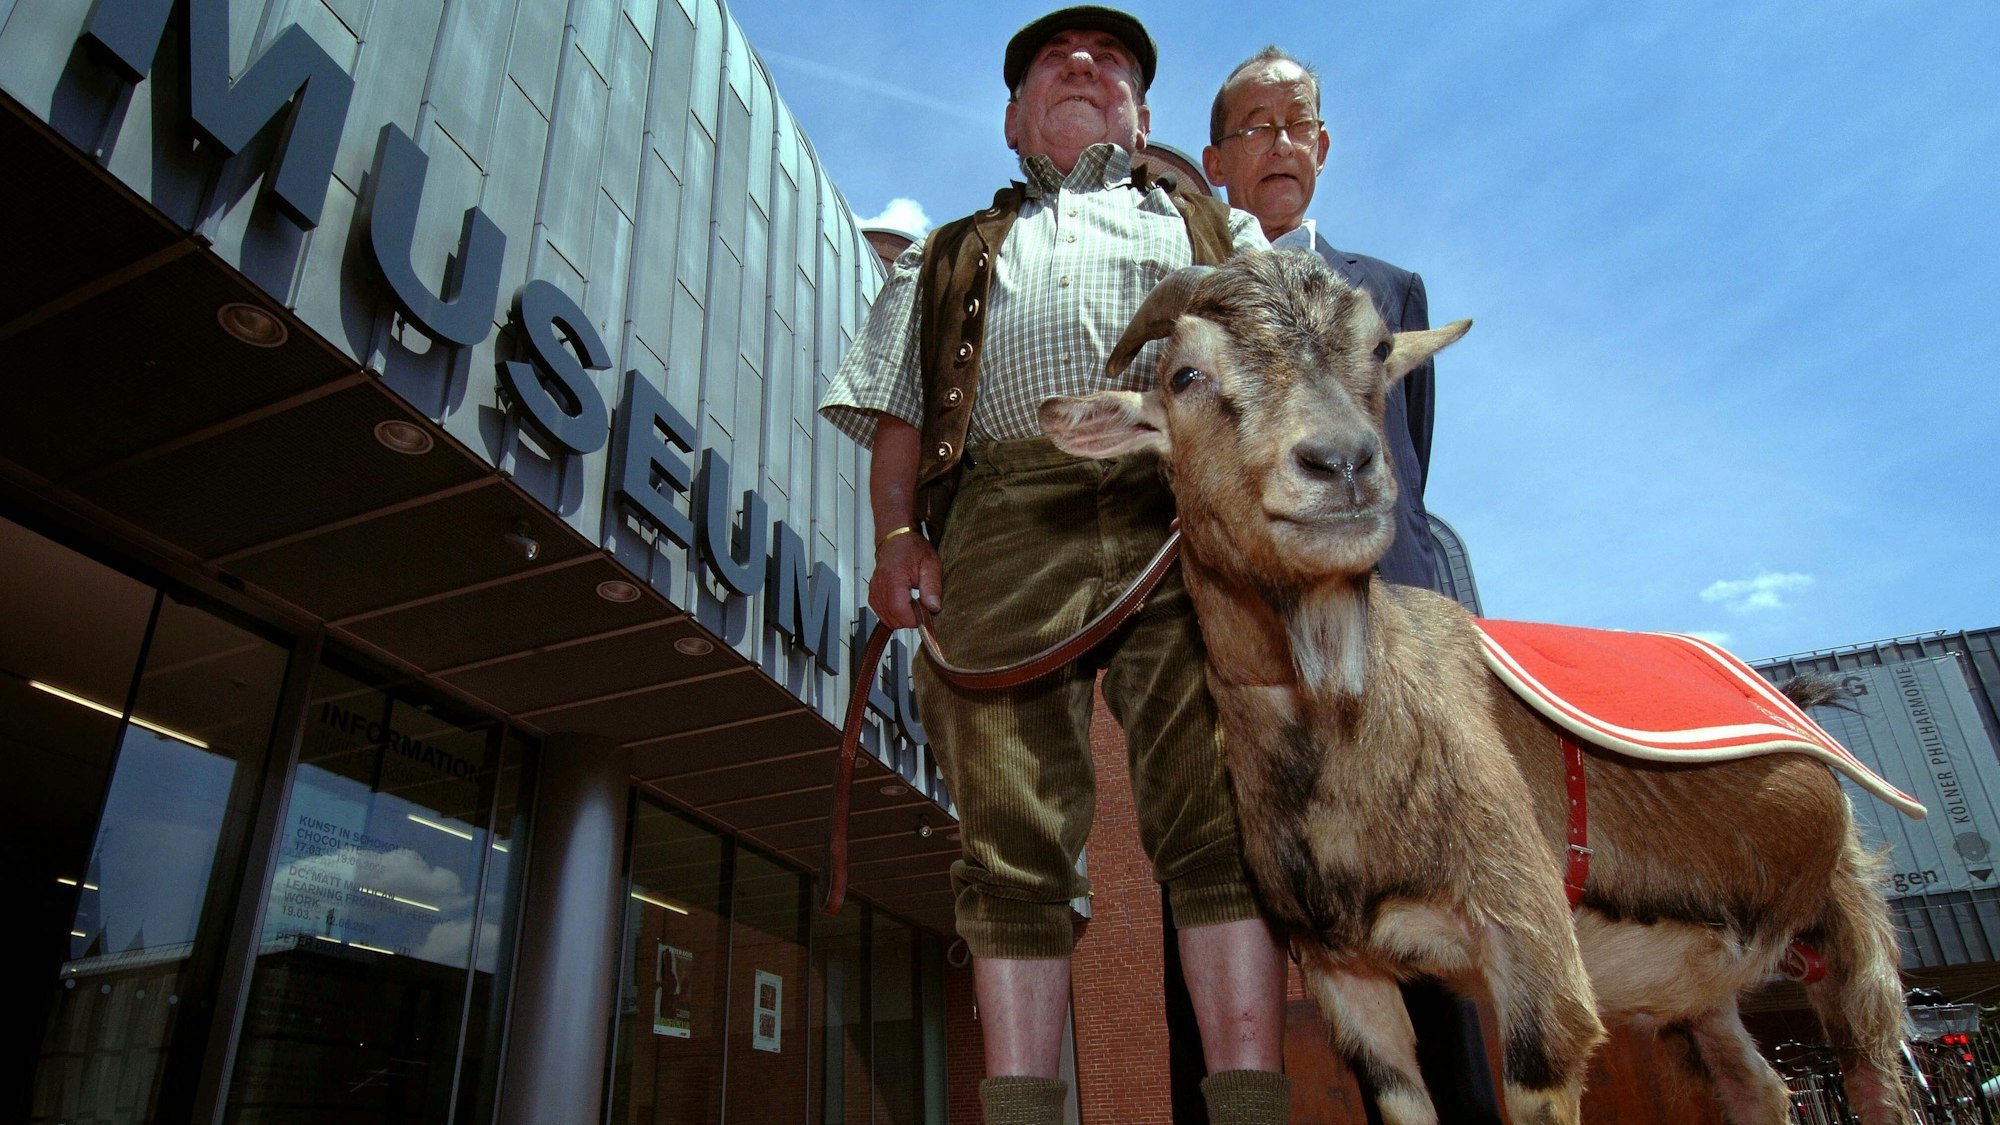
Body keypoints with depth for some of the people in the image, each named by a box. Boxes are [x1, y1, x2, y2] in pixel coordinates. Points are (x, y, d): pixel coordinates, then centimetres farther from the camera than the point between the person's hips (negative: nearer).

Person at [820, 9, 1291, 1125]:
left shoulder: (1216, 228, 33)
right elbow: (897, 414, 23)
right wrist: (898, 534, 4)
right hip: (1004, 527, 1)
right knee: (1012, 838, -9)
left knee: (1219, 816, -14)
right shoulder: (949, 256, 35)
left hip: (1185, 514, 0)